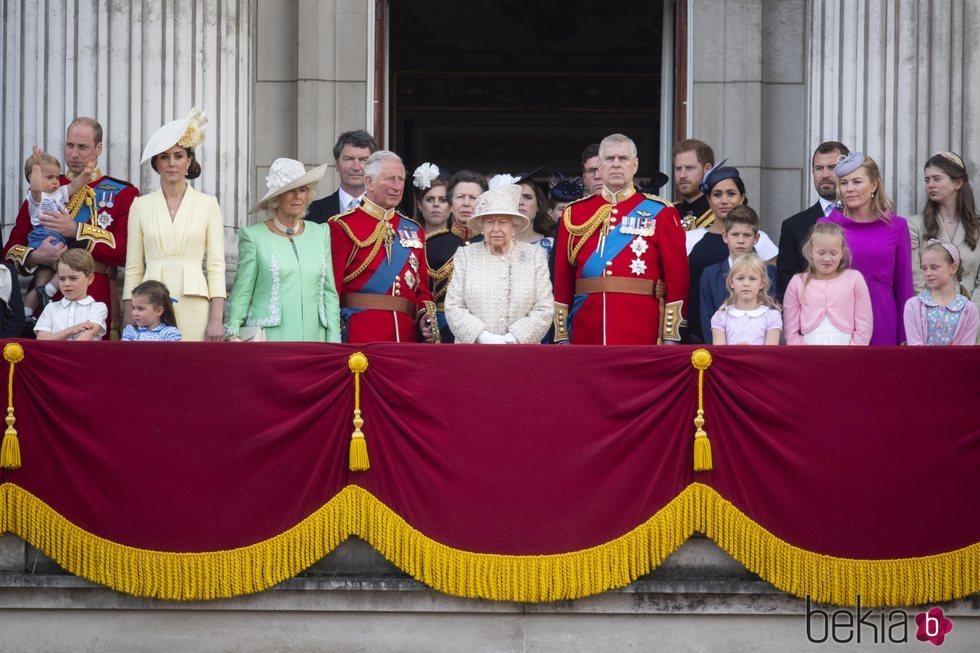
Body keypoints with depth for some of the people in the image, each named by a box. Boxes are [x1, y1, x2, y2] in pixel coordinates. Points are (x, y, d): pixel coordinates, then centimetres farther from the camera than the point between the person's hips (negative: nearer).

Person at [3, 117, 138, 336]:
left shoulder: (123, 193, 5)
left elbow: (125, 252, -8)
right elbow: (12, 249, 11)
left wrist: (76, 231, -15)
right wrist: (35, 257, -12)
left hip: (98, 302, -2)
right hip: (46, 299, 2)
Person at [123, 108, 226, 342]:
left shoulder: (208, 204, 7)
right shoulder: (141, 205, 10)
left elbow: (216, 266, 3)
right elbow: (133, 268, 10)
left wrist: (216, 319, -5)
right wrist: (129, 321, 3)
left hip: (193, 306, -1)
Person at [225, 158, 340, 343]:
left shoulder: (320, 233, 13)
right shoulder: (254, 236, 2)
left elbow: (329, 292, 14)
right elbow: (241, 292, 1)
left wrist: (333, 341, 7)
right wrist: (233, 334, -9)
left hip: (313, 338, 3)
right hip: (269, 340, -3)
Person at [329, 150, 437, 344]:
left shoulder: (413, 230, 17)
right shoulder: (343, 227, 0)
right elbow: (331, 287, -5)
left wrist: (426, 317, -1)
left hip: (407, 333, 5)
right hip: (359, 335, -5)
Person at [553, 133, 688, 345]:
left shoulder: (660, 213, 4)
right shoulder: (575, 213, 11)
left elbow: (678, 276, 0)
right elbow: (562, 278, 10)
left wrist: (671, 337, -5)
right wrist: (562, 336, 5)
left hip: (641, 335, -2)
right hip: (587, 334, 2)